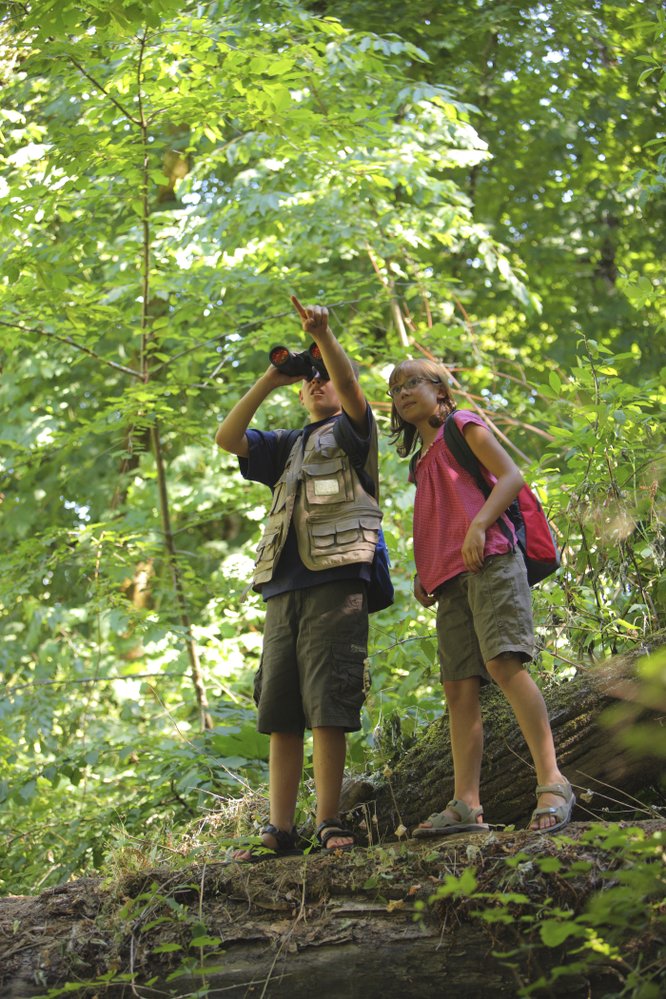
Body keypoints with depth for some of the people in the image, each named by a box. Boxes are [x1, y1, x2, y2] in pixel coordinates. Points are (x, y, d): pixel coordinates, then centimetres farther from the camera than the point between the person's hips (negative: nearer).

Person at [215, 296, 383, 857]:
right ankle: (279, 831, 1)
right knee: (280, 713, 1)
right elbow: (227, 438, 15)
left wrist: (324, 336, -24)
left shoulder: (352, 431, 13)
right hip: (284, 588, 6)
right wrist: (270, 380, 9)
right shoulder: (287, 447, 28)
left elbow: (350, 388, -9)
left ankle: (329, 824, -8)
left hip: (335, 582, -6)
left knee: (327, 707, -10)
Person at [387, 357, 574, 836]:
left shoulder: (463, 425, 8)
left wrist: (479, 526, -18)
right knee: (459, 687, -2)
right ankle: (467, 805, -7)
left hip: (488, 561, -8)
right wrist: (423, 574, 16)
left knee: (504, 662, -22)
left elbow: (511, 476, -4)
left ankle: (553, 783, -25)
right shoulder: (422, 461, 29)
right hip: (450, 580, 8)